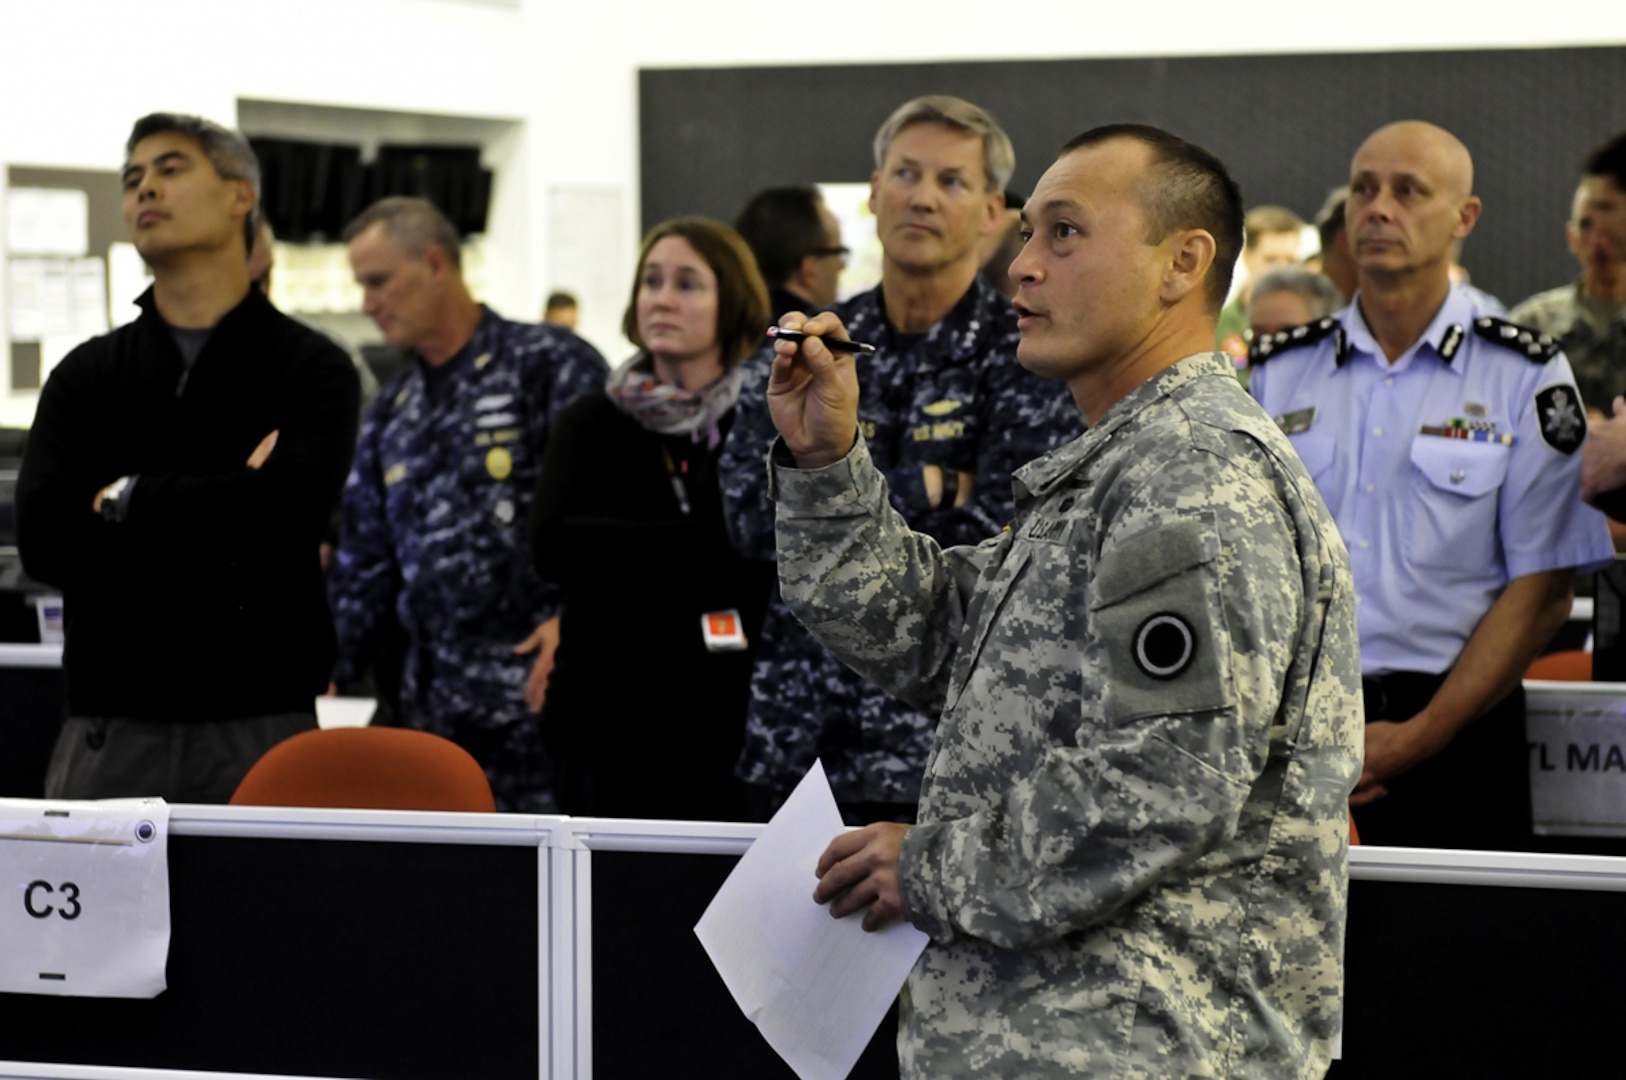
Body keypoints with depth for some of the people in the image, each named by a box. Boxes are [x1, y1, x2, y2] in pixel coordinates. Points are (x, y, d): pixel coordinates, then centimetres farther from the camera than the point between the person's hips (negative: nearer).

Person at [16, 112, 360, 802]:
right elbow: (43, 538, -3)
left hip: (257, 726, -2)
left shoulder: (312, 369, 4)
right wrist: (226, 504, -8)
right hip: (109, 728, 3)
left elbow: (289, 512, -14)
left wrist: (127, 500, -5)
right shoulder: (86, 375, 12)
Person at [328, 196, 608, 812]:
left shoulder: (551, 366, -1)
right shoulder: (392, 415, 21)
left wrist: (573, 614, -19)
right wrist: (329, 676, 13)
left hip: (539, 692, -7)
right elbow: (365, 565, 22)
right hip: (435, 709, 7)